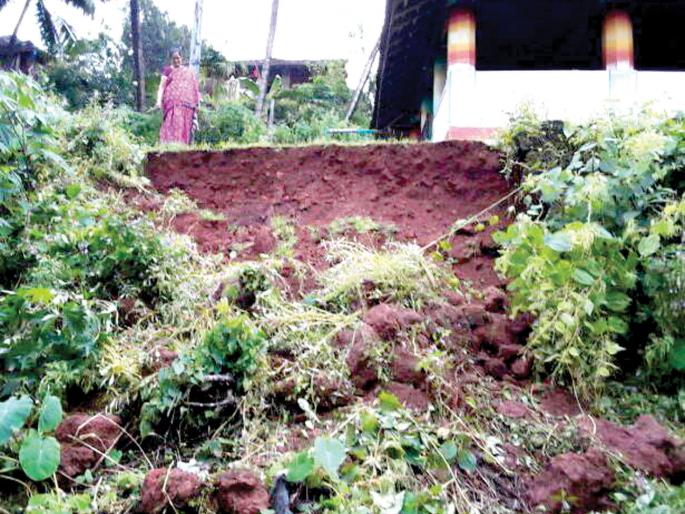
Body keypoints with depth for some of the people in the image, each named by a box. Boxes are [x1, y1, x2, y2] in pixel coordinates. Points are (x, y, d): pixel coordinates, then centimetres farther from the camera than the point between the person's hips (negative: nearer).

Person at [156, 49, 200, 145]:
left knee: (185, 128, -2)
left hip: (186, 104, 3)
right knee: (172, 126, -14)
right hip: (173, 103, -3)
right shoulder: (168, 70, 8)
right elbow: (162, 86, 1)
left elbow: (194, 88, 20)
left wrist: (197, 102, 10)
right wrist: (159, 101, -12)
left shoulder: (188, 72, 18)